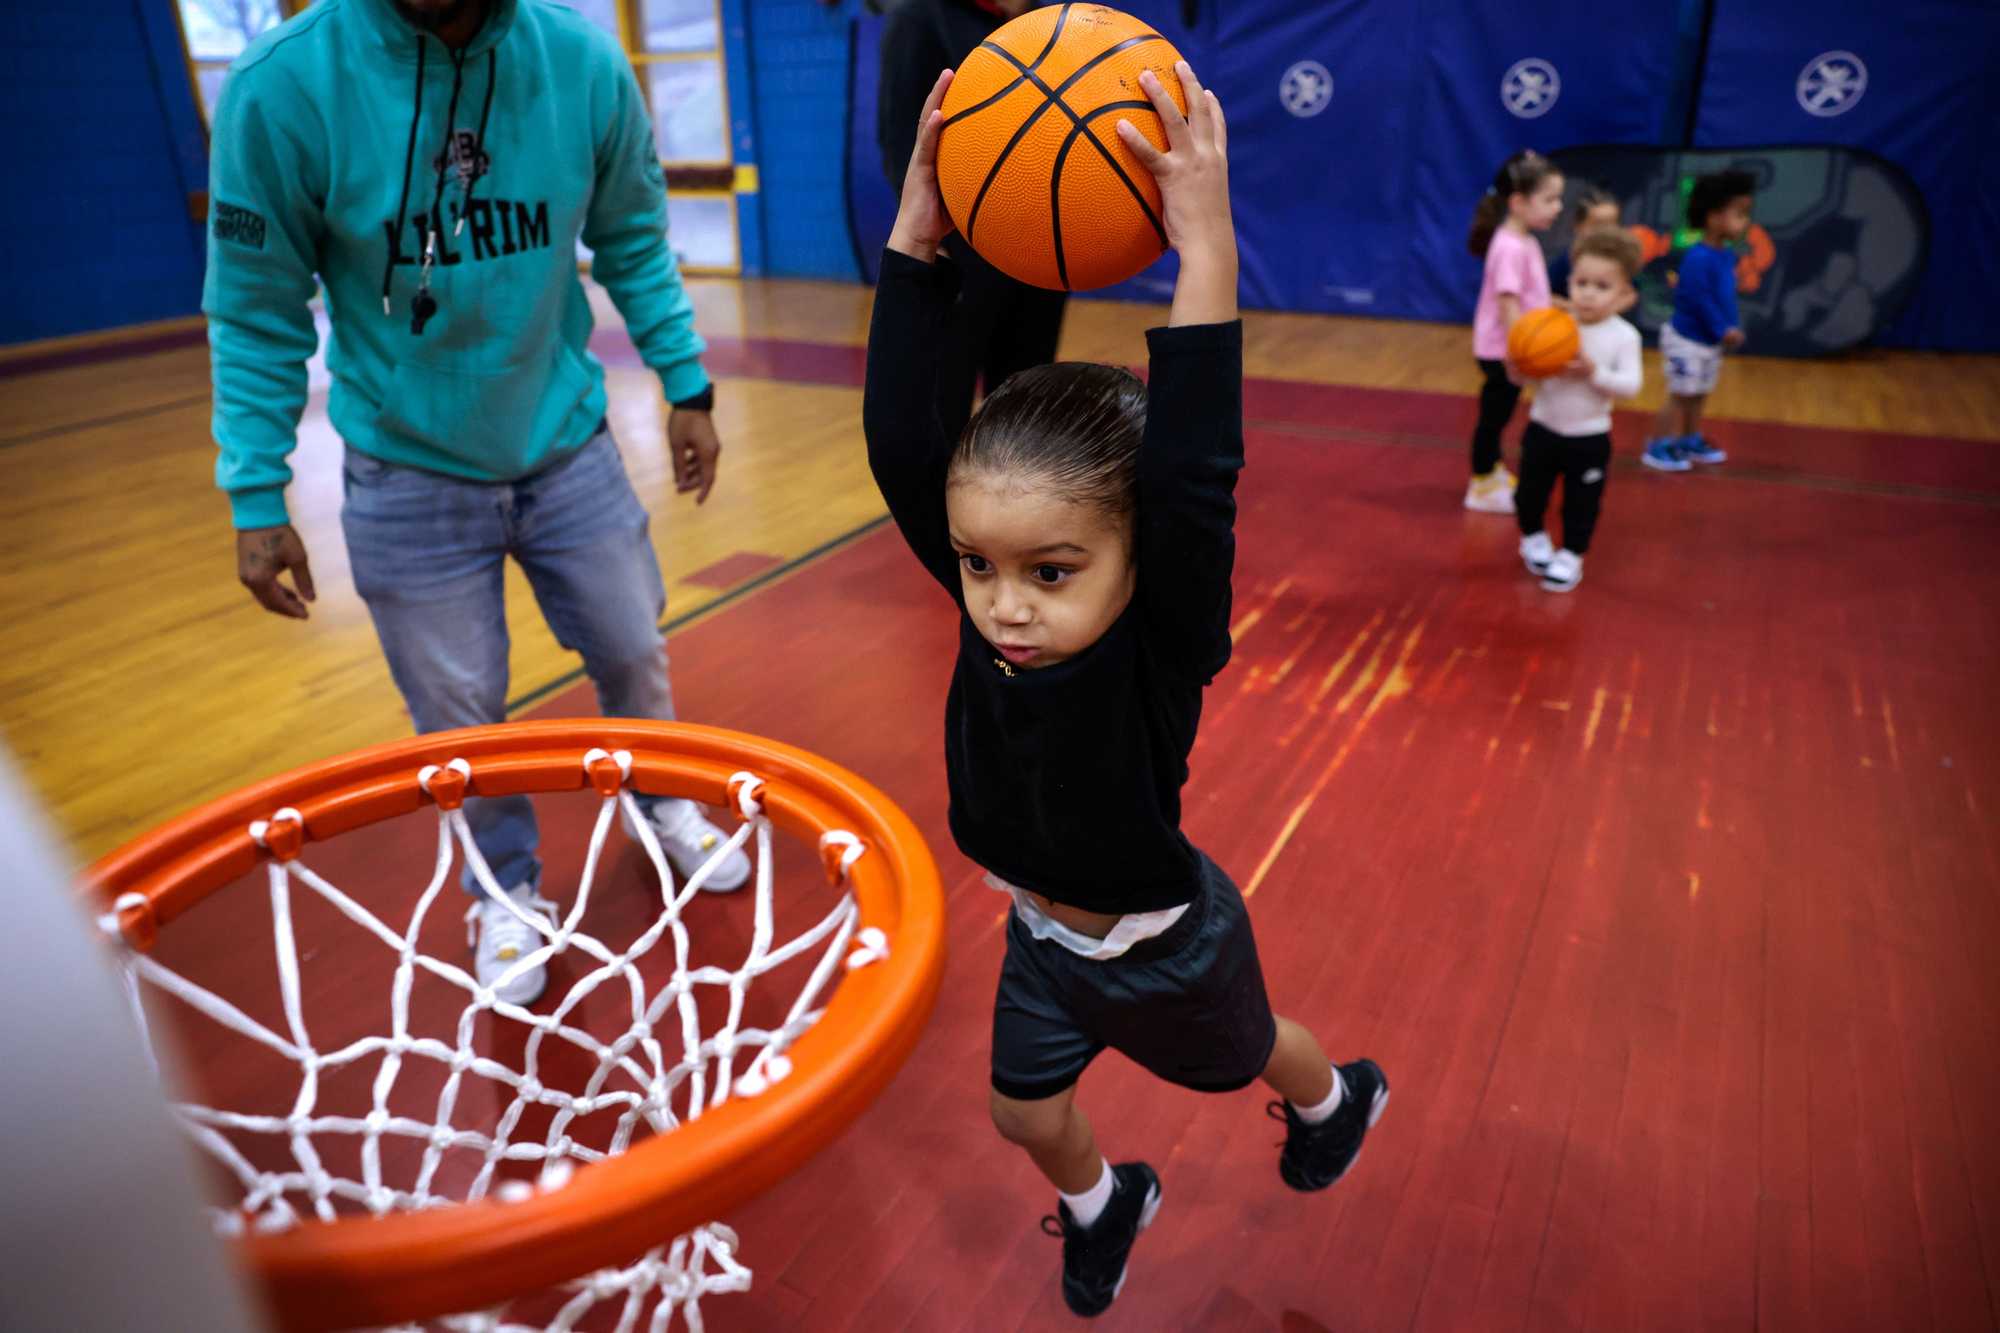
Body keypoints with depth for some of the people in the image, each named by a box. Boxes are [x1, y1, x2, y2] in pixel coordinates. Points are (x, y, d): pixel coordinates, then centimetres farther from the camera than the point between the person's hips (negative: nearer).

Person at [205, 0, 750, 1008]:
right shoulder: (282, 88, -17)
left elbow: (633, 244, 4)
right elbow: (256, 313, -8)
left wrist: (686, 385, 3)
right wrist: (255, 499, -7)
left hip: (567, 449, 2)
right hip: (409, 478, -1)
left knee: (634, 655, 14)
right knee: (459, 714, 8)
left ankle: (663, 804, 45)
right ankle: (506, 894, 34)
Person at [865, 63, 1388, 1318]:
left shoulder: (1162, 648, -35)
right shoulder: (986, 606, -22)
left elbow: (1193, 480, -51)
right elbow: (902, 445, -29)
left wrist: (1205, 244, -53)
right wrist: (916, 243, -36)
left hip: (1167, 946, -4)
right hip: (1044, 936, 4)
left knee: (1249, 1053, 28)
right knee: (1029, 1111, 21)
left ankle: (1337, 1097, 64)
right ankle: (1103, 1206, 55)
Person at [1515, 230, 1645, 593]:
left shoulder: (1624, 336, -13)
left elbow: (1630, 385, -19)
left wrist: (1594, 373, -32)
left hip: (1590, 437, -1)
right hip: (1543, 428, 2)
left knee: (1582, 503, 9)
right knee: (1530, 492, 15)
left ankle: (1571, 556, 27)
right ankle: (1533, 537, 41)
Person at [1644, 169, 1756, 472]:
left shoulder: (1727, 255, 5)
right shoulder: (1698, 258, -24)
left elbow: (1728, 297, 12)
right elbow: (1699, 301, -25)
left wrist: (1734, 327, 2)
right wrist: (1723, 330, -20)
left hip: (1711, 343, 9)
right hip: (1687, 340, -9)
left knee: (1699, 396, 18)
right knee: (1680, 396, -2)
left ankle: (1690, 441, 32)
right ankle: (1657, 448, 8)